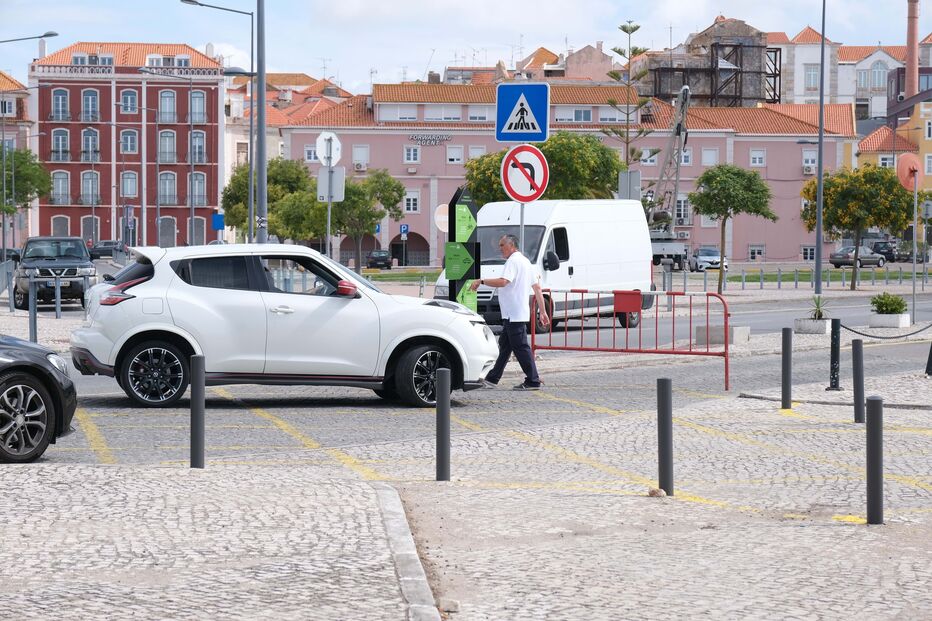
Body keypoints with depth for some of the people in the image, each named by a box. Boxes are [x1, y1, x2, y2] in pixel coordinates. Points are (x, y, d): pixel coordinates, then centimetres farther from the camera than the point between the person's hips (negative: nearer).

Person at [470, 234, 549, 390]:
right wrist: (542, 311, 20)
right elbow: (537, 288, 20)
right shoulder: (525, 261, 20)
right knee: (504, 346, 14)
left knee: (520, 347, -7)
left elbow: (503, 282, -29)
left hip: (514, 314, -11)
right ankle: (492, 379, 21)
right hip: (515, 314, 11)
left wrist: (481, 281, -21)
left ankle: (533, 381, -6)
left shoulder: (513, 261, -13)